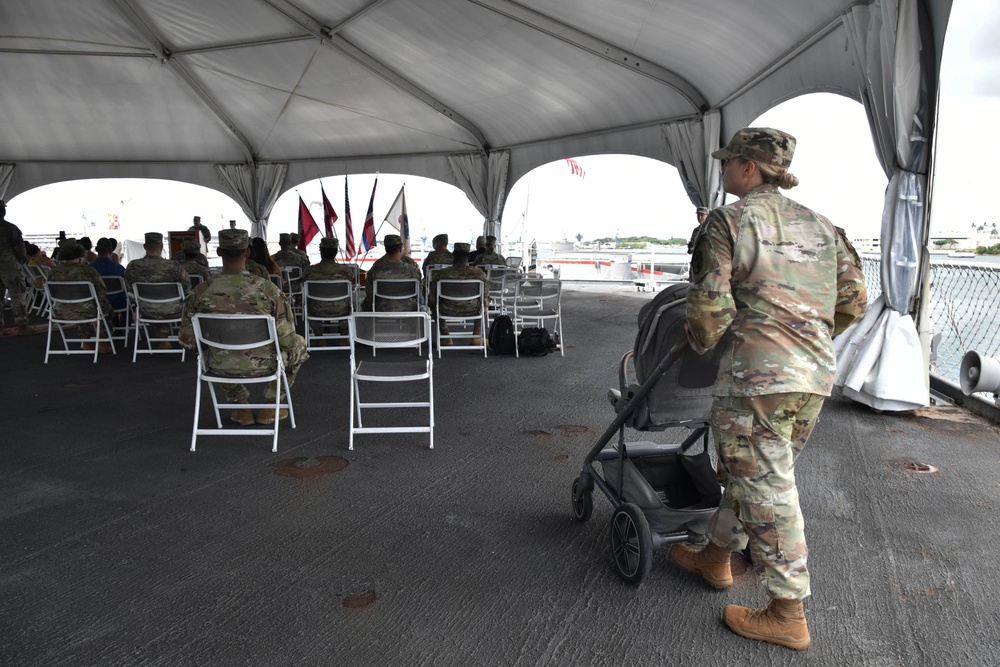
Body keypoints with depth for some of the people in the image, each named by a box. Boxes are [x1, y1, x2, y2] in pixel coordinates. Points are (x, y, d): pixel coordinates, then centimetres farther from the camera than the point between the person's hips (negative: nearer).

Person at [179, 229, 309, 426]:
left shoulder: (201, 293, -15)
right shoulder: (267, 289, -21)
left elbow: (188, 342, -6)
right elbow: (287, 341, -18)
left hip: (219, 367, 3)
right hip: (263, 365, -2)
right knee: (299, 345, 27)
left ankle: (240, 407, 32)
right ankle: (271, 406, 26)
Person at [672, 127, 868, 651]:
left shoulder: (727, 223, -6)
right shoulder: (821, 225, 15)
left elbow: (710, 306, -13)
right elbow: (853, 300, 14)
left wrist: (700, 343, 7)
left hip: (758, 373, -8)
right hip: (817, 374, 8)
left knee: (766, 489, 0)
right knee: (750, 473, 20)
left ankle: (788, 615, 10)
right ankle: (715, 557, 38)